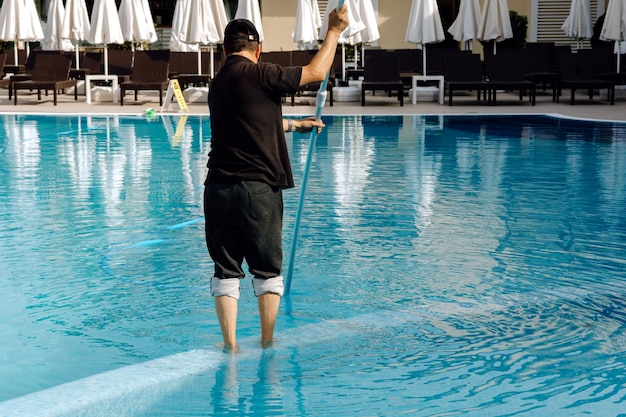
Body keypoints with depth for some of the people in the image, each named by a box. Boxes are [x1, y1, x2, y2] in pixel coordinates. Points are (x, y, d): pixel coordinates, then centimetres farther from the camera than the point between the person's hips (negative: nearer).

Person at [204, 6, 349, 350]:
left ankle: (230, 345, 11)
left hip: (218, 189, 6)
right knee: (267, 270, 10)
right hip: (257, 189, -5)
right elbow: (316, 72, 0)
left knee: (226, 270, 9)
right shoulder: (257, 74, -8)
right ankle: (267, 343, 18)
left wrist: (295, 125, 44)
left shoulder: (218, 82, 15)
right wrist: (334, 31, 14)